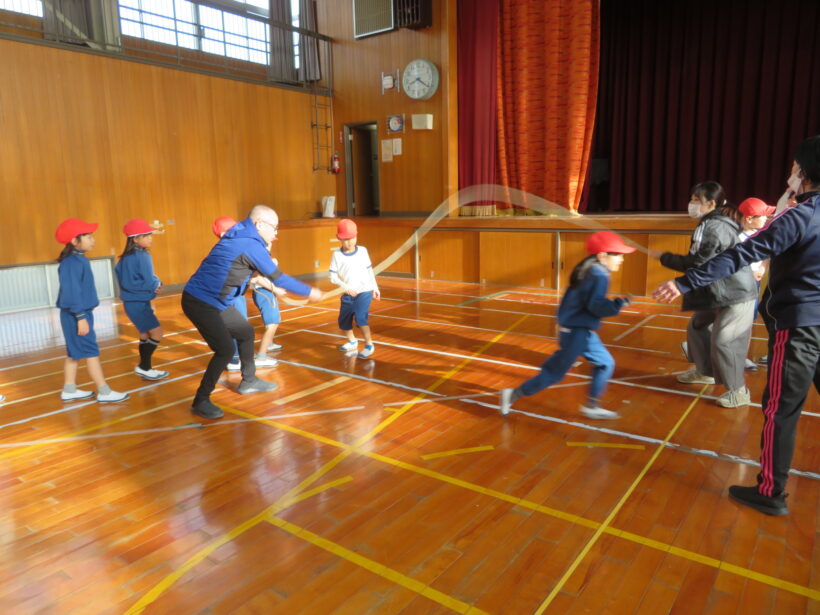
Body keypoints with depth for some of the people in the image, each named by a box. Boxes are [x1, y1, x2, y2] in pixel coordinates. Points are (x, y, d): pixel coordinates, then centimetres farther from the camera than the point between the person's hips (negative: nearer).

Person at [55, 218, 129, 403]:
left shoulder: (78, 259, 10)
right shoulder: (72, 263, -19)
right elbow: (72, 292, -22)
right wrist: (81, 317, -23)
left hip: (81, 313, 10)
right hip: (76, 315, -10)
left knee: (75, 353, 15)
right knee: (91, 352, -5)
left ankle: (69, 390, 24)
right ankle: (104, 392, 0)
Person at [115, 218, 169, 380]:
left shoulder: (142, 254, 7)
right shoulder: (133, 257, -21)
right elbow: (128, 283, -25)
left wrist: (155, 283, -8)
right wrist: (156, 284, -17)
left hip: (140, 302, 10)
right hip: (136, 304, -10)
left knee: (145, 334, 18)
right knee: (156, 333, -7)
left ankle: (144, 367, 29)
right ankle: (143, 367, 4)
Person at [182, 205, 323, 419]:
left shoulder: (240, 236, 8)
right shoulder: (250, 244, -18)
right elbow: (278, 278, -11)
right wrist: (309, 292, -1)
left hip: (215, 302, 10)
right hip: (200, 303, -10)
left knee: (245, 332, 18)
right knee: (225, 349, -10)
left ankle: (248, 381, 33)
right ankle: (200, 401, 4)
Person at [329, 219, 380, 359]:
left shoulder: (363, 251, -1)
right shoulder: (337, 255, -5)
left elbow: (369, 271, 9)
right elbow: (333, 276, -8)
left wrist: (375, 288, 12)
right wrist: (345, 286, -22)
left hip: (364, 291, -2)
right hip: (347, 294, 2)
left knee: (360, 317, -20)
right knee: (343, 322, 11)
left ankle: (369, 345, -5)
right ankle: (352, 342, 39)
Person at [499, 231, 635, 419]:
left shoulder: (588, 271, 11)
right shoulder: (599, 275, -18)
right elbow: (596, 305, -26)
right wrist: (619, 303, -20)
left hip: (580, 330, 10)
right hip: (577, 332, -10)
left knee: (605, 363, 16)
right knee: (554, 371, 0)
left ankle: (591, 406, 23)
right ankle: (513, 394, 8)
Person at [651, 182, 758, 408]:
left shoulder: (713, 227, -22)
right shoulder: (717, 223, 10)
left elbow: (695, 263, -23)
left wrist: (663, 257, -13)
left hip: (736, 295, -11)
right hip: (721, 293, 11)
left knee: (722, 341, -9)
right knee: (697, 326, 18)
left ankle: (738, 391, 6)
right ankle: (705, 372, 35)